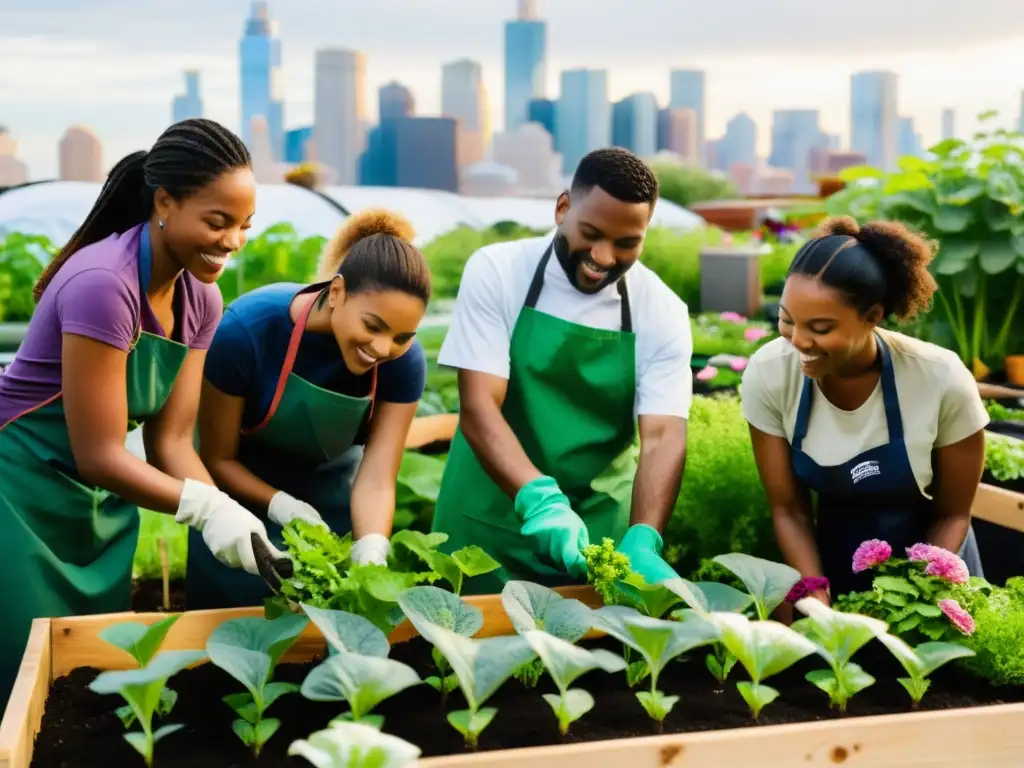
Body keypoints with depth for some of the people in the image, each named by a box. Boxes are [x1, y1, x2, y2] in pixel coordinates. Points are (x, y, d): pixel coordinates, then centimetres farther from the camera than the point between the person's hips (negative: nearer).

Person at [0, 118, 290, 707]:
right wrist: (208, 507, -33)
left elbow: (170, 440, -4)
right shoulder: (103, 283, -27)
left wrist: (233, 515, -19)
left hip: (102, 504, 8)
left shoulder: (200, 300, -3)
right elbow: (99, 456, -24)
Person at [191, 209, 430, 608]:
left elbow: (376, 480, -26)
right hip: (246, 490, -2)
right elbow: (217, 459, -20)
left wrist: (370, 559, -43)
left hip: (331, 495, 2)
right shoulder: (247, 329, -31)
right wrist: (284, 508, -34)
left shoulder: (404, 361, -24)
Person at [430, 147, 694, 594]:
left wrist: (642, 543, -31)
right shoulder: (496, 271, -11)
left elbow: (662, 435, -14)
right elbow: (478, 407, -17)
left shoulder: (663, 312, -7)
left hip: (599, 529, 1)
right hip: (491, 521, -1)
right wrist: (540, 499, -32)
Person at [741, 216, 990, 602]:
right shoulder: (767, 375, -20)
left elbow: (952, 515, -9)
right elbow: (788, 509, -9)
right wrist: (815, 591, -21)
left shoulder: (942, 382, -23)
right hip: (834, 562, 1)